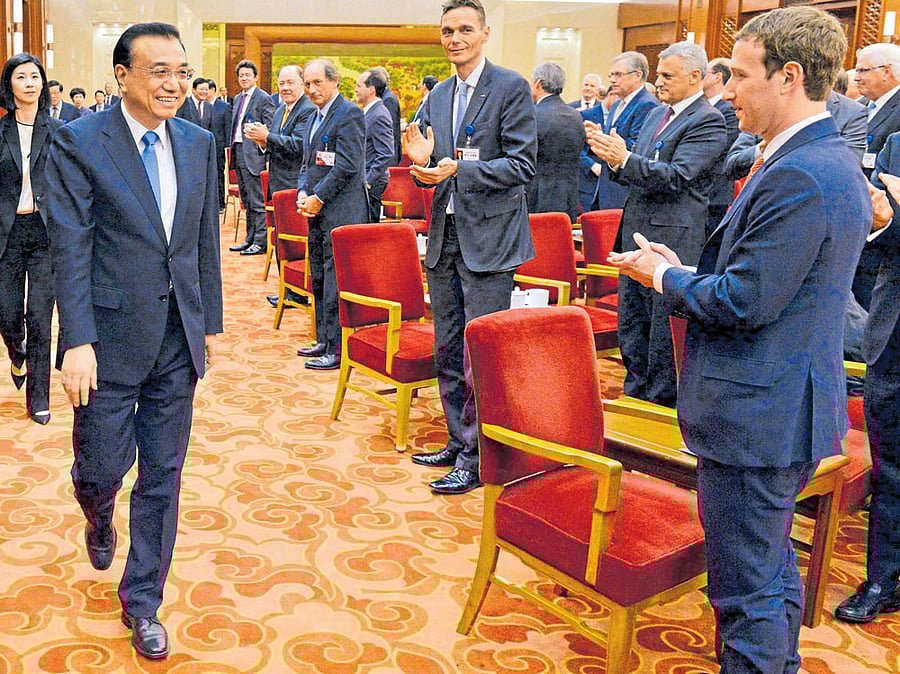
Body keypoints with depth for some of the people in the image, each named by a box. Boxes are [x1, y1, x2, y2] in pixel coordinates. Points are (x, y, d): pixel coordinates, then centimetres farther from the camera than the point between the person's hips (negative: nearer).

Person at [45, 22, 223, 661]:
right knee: (102, 466, 8)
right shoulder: (78, 142, -8)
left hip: (178, 338, 4)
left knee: (163, 475, 10)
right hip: (111, 337, -3)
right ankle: (100, 522, 47)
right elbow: (70, 251, -12)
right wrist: (77, 342, -18)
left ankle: (143, 602, 27)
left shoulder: (199, 143, 6)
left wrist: (211, 322, 12)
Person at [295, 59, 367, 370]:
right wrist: (303, 192, 4)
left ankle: (338, 350, -1)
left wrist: (319, 198, -14)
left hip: (341, 213, -10)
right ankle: (324, 341, 26)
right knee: (319, 280, 15)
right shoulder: (314, 117, 19)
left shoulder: (350, 114, -10)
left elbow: (347, 165, -17)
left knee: (336, 282, -7)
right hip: (318, 213, 10)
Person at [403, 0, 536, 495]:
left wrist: (459, 169, -22)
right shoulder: (438, 95, 14)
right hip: (445, 236, 7)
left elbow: (523, 165, -12)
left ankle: (477, 459, 7)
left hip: (488, 238, -7)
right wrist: (423, 164, -6)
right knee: (447, 351, 14)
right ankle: (457, 443, 28)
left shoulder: (511, 88, -6)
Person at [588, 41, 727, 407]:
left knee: (665, 327, 1)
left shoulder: (708, 121, -11)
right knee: (631, 322, 17)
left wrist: (624, 159, -29)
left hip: (672, 238, -9)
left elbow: (677, 176, -21)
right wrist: (613, 157, -4)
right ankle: (635, 393, 31)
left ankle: (661, 401, 14)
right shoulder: (656, 115, 16)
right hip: (636, 233, 9)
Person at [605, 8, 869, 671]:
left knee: (746, 589, 3)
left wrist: (665, 277, -7)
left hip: (757, 419, -11)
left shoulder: (797, 176, -22)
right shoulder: (834, 161, 11)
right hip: (786, 409, 11)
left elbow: (744, 303, -24)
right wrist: (685, 271, 6)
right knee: (773, 567, 25)